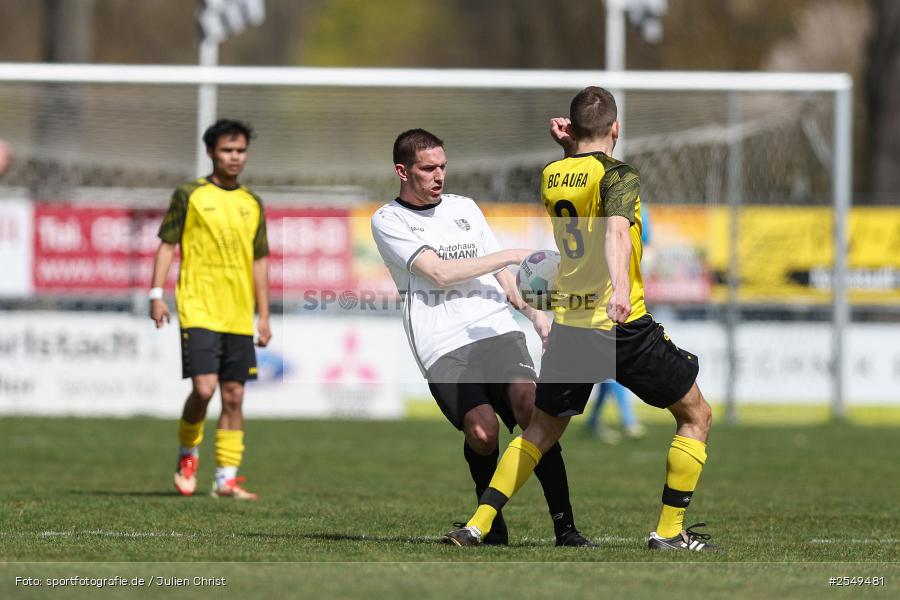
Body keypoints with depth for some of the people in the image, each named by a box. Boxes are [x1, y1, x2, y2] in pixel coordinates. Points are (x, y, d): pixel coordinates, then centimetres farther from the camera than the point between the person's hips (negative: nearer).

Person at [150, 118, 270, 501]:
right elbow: (167, 244, 2)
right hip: (198, 310, -4)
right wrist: (157, 294, -8)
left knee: (234, 397, 3)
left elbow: (259, 261, 17)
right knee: (204, 388, -15)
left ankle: (226, 478, 7)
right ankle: (188, 454, 10)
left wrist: (263, 316, 13)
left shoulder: (252, 204, 13)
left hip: (239, 317, 5)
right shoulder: (190, 196, 1)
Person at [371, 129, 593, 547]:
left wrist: (534, 313, 11)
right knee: (482, 429, -23)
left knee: (528, 403, -22)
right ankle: (492, 523, 1)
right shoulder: (387, 222, 6)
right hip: (444, 347, -3)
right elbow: (440, 273, -6)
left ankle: (564, 525, -23)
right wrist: (512, 256, -3)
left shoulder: (465, 208, 23)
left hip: (497, 329, 4)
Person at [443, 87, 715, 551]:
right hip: (622, 324, -6)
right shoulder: (619, 176, -11)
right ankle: (669, 530, 6)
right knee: (696, 416, 10)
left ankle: (478, 524, 10)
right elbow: (615, 230, -31)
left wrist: (569, 146, 13)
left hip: (568, 326, 6)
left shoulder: (551, 176, 8)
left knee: (541, 429, 21)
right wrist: (620, 285, -48)